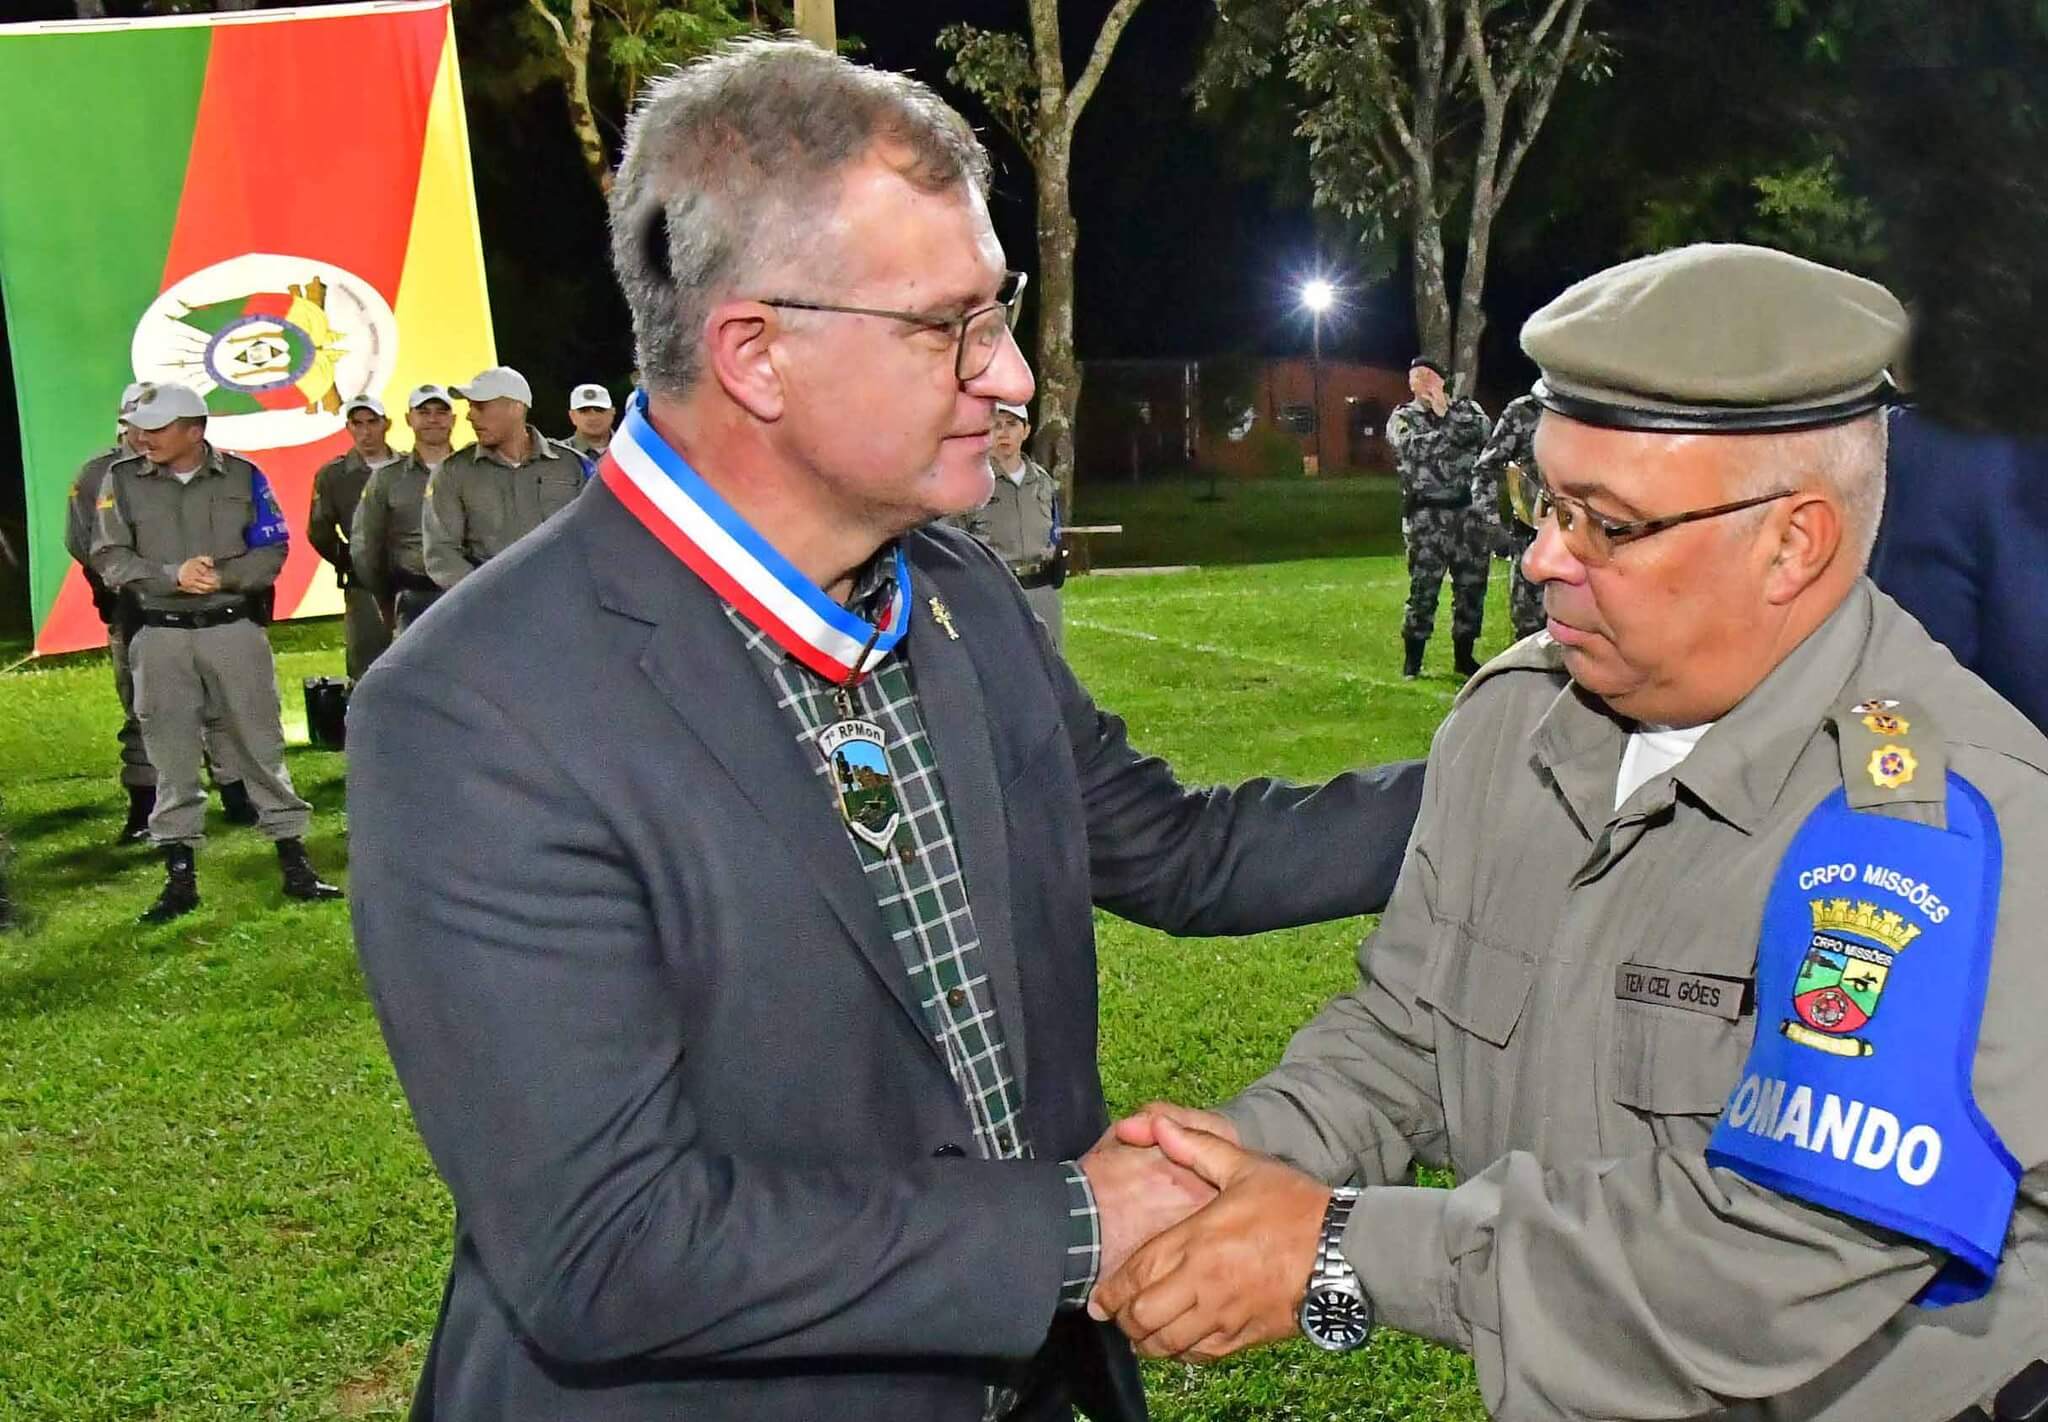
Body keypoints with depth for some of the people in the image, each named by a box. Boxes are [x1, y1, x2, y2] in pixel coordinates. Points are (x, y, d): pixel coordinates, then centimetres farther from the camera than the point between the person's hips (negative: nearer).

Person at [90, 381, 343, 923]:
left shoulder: (242, 476, 1)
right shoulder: (121, 480, 2)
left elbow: (272, 552, -1)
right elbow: (109, 558, -4)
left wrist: (223, 576, -18)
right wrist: (173, 576, -19)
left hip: (235, 630, -1)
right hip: (160, 637, 1)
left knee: (260, 746, 5)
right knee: (171, 757, 5)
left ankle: (294, 863, 12)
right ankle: (179, 876, 13)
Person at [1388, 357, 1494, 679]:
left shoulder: (1466, 408, 11)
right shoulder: (1402, 418, 5)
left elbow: (1482, 431, -10)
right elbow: (1414, 448, -15)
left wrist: (1445, 412, -7)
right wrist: (1449, 428, -9)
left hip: (1471, 512, 3)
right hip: (1427, 517, -3)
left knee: (1472, 586, 6)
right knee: (1423, 588, -4)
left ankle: (1464, 656, 18)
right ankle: (1412, 660, 5)